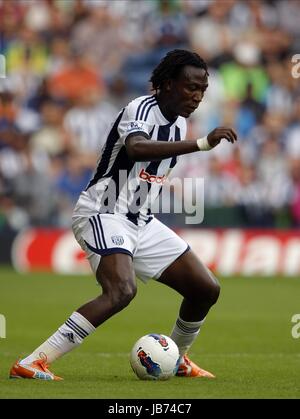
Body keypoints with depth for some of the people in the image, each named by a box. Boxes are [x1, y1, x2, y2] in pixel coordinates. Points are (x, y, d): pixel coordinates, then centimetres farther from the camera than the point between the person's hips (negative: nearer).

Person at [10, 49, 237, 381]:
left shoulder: (178, 123, 10)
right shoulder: (140, 109, -17)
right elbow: (137, 148, -41)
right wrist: (202, 144, -46)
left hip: (140, 221, 9)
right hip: (102, 214, -9)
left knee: (206, 288, 4)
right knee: (122, 290, -32)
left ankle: (177, 360, 30)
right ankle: (31, 364, -33)